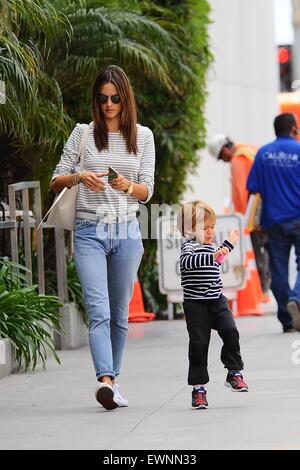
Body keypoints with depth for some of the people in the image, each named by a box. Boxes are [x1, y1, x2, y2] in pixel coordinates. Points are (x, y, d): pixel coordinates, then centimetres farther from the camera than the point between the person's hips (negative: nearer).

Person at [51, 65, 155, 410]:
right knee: (98, 310, -16)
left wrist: (129, 186, -15)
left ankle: (112, 382, 15)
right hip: (89, 232, -2)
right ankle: (106, 380, -28)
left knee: (119, 314, 6)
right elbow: (56, 181, 6)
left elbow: (147, 191, 7)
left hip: (126, 232, 2)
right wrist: (79, 178, -14)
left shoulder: (143, 136, 9)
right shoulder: (83, 134, 5)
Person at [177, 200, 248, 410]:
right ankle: (198, 387, 3)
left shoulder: (210, 246, 15)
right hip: (196, 305, -6)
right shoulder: (189, 246, -10)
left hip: (217, 301, 6)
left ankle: (234, 373, 1)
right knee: (199, 344, -4)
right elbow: (187, 260, -35)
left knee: (230, 331, -12)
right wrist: (212, 256, -44)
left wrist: (229, 243, 42)